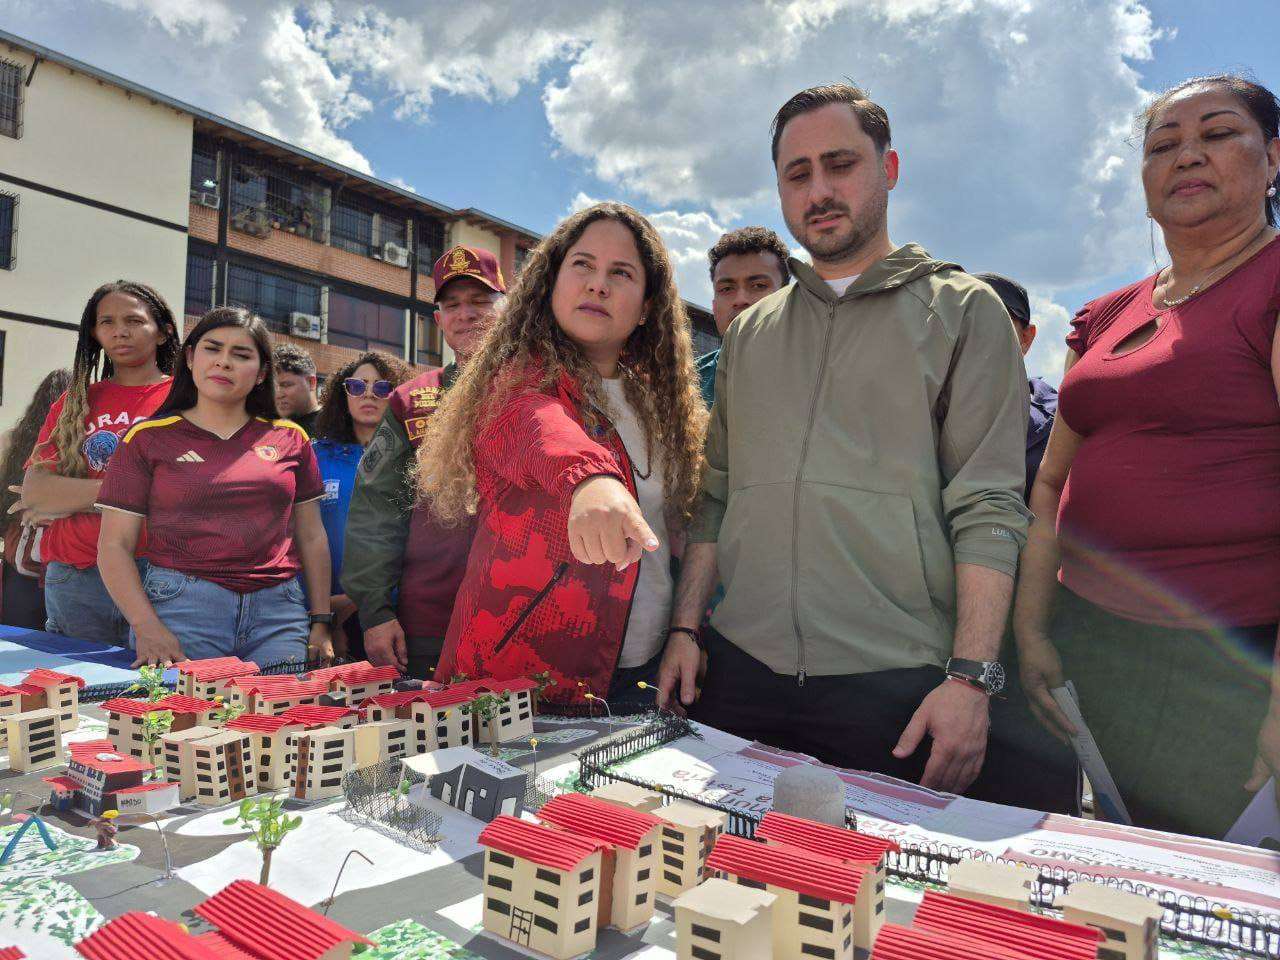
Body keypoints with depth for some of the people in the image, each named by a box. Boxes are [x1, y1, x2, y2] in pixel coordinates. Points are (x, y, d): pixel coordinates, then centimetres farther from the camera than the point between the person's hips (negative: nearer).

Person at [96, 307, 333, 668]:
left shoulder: (290, 439, 11)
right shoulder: (148, 438, 6)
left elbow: (311, 537, 13)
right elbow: (114, 546, 2)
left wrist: (321, 623, 7)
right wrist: (147, 628, -12)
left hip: (279, 611, 2)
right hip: (180, 610, -1)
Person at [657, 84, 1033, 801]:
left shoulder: (962, 311, 3)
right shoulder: (749, 333, 16)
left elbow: (988, 512, -5)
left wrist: (971, 677, -13)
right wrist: (685, 628, 7)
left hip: (895, 679, -3)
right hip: (742, 670, 4)